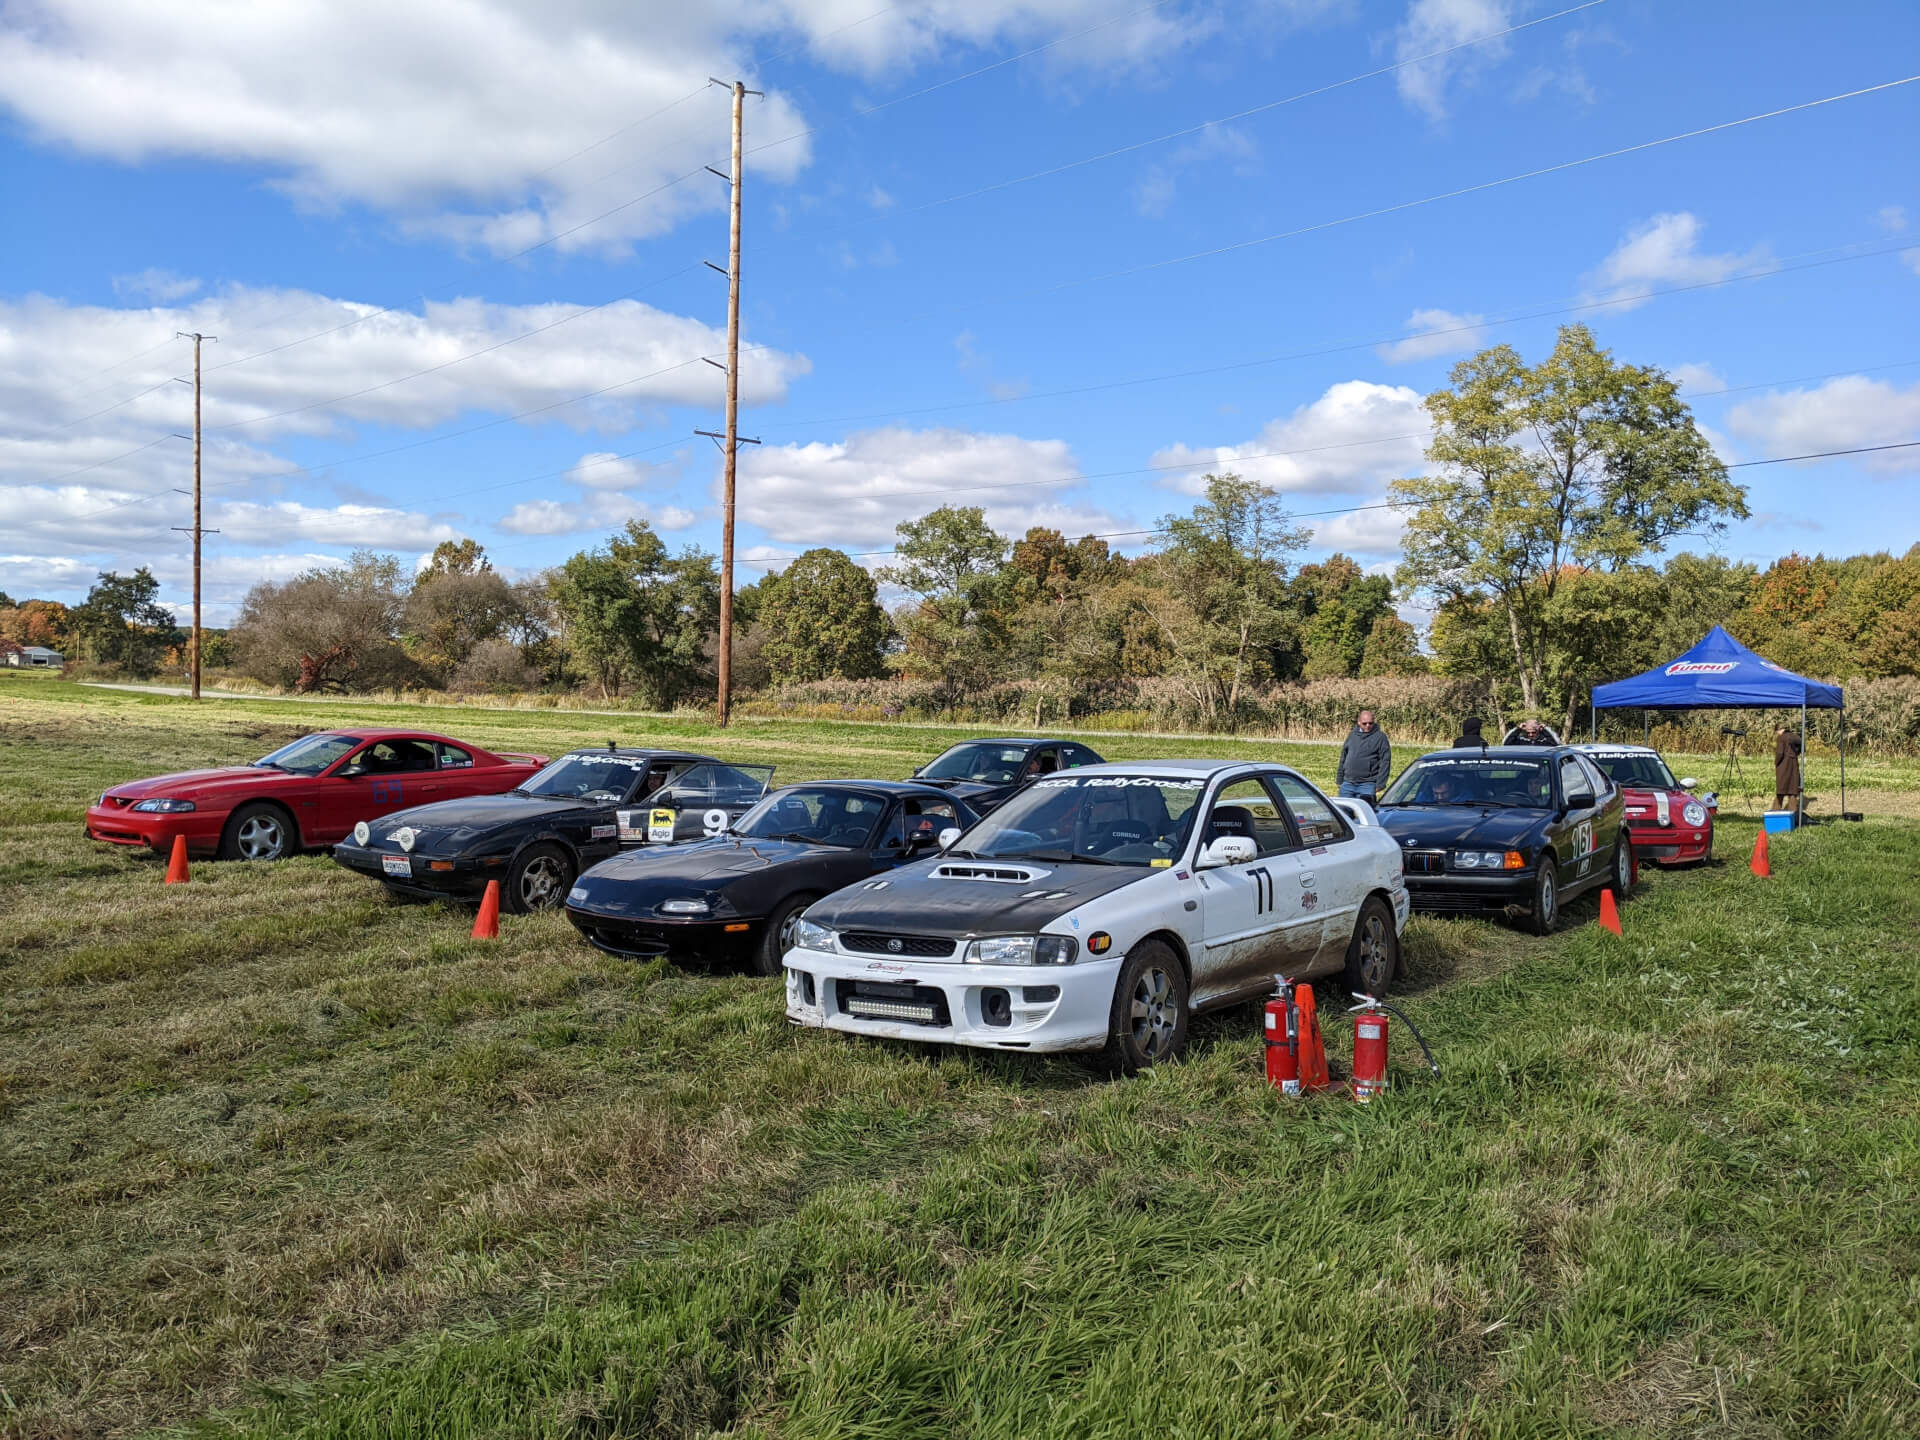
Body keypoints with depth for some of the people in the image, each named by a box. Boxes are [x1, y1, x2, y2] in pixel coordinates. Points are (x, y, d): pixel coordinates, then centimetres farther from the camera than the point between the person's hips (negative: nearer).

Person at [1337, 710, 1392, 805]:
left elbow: (1385, 761, -4)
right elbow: (1343, 757, 17)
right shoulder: (1352, 734, 11)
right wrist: (1340, 779, 14)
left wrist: (1380, 784, -10)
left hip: (1367, 784, -4)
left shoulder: (1380, 736, -2)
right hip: (1347, 784, 4)